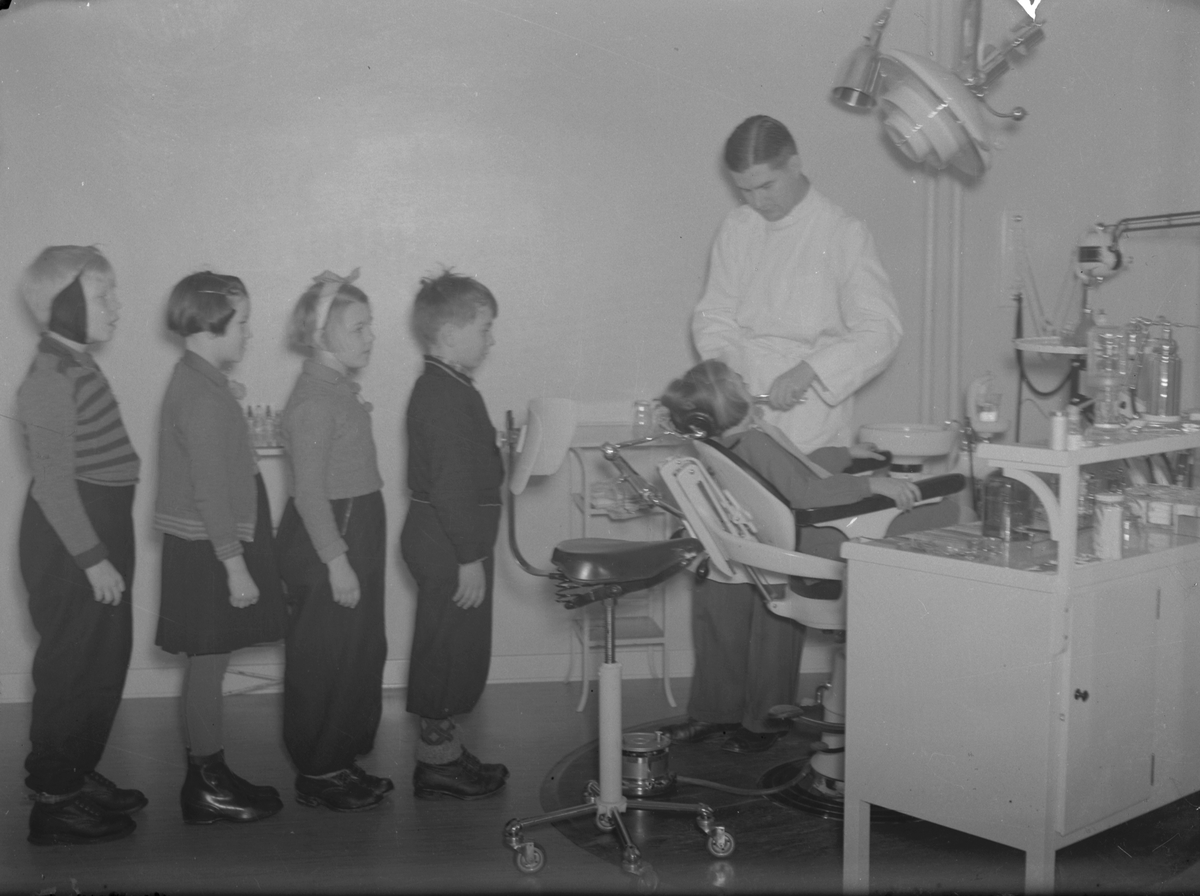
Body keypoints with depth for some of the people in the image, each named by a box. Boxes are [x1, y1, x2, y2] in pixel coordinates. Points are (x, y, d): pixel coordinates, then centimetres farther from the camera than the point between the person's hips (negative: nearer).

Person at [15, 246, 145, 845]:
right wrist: (93, 559, -20)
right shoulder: (50, 381, -19)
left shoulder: (78, 367, 10)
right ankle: (54, 801, 11)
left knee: (105, 662, 17)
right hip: (70, 543, -10)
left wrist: (107, 550, 16)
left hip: (98, 533, 10)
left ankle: (78, 777, 31)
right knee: (73, 668, 0)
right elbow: (54, 482, -21)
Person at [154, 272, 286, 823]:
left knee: (209, 664, 15)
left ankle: (210, 775, 25)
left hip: (206, 545, 10)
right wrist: (235, 564, -20)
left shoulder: (199, 382, 10)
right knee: (208, 662, 0)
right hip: (208, 549, -10)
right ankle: (206, 789, 10)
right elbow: (209, 492, -22)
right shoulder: (203, 396, -20)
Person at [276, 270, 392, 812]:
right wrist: (336, 559, -22)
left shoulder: (339, 387, 11)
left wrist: (351, 551, 18)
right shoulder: (315, 397, -19)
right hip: (327, 538, -10)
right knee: (325, 659, 0)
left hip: (353, 532, 10)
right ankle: (317, 775, 12)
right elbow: (309, 491, -21)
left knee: (360, 651, 17)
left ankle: (341, 761, 29)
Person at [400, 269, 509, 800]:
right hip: (447, 543, -11)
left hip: (441, 539, 11)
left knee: (454, 651, 17)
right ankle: (438, 761, 10)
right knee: (449, 649, 0)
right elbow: (451, 484, -24)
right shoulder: (446, 397, -20)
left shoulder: (443, 389, 13)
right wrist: (470, 558, -22)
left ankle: (442, 749, 28)